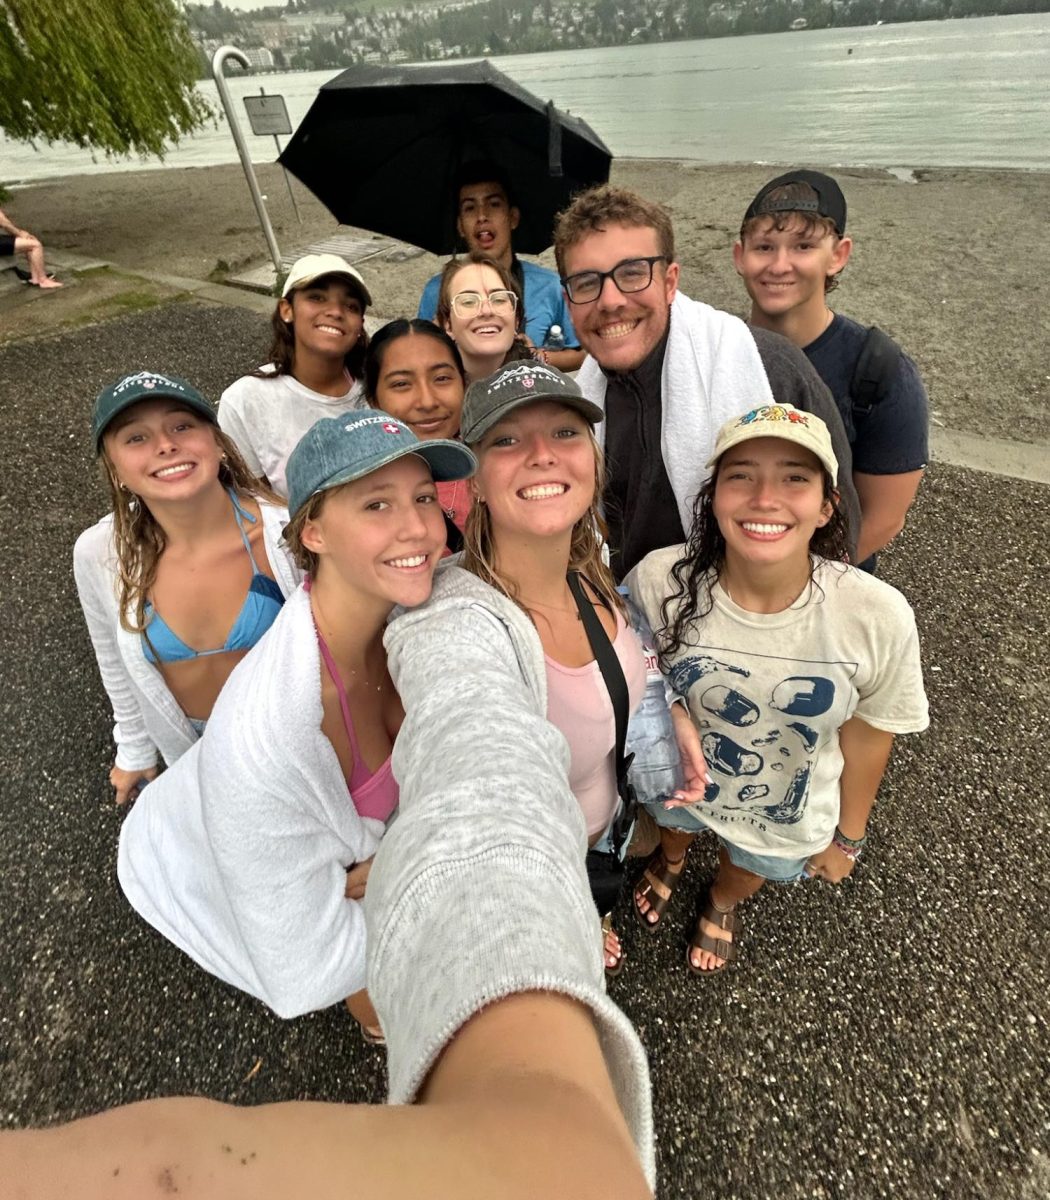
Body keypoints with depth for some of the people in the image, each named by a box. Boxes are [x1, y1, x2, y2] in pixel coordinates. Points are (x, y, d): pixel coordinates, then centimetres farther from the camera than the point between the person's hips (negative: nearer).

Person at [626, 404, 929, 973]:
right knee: (672, 828, 34)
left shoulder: (879, 617, -33)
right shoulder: (657, 580, -34)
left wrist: (848, 836, 2)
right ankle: (670, 859, 73)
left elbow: (868, 732, -13)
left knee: (751, 869, 32)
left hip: (788, 817, 0)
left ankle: (720, 905, 70)